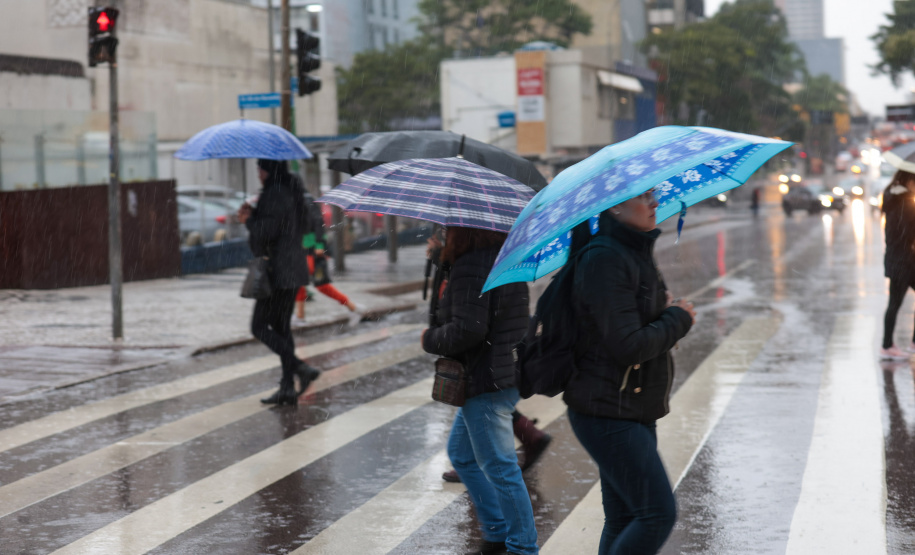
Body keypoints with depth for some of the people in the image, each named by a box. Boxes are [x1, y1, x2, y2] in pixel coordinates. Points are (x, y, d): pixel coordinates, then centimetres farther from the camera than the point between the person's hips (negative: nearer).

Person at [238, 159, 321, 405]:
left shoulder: (274, 194, -17)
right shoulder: (292, 192, 14)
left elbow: (265, 233, -22)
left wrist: (249, 220, -1)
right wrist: (253, 215, 8)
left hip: (278, 271, -10)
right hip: (294, 268, 10)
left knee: (260, 326, -3)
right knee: (281, 326, 12)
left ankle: (300, 367, -14)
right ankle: (287, 388, 11)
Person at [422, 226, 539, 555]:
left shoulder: (471, 267, -20)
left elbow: (468, 329, -25)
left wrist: (430, 339, -8)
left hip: (485, 382, -11)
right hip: (508, 373, 11)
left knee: (499, 467, -2)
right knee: (461, 454, 23)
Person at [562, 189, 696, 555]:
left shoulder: (635, 253, 14)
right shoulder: (604, 261, -19)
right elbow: (628, 346, -24)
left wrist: (667, 312, 2)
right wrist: (678, 319, -8)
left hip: (635, 412, 10)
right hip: (608, 414, -10)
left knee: (624, 521, 12)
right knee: (658, 514, -12)